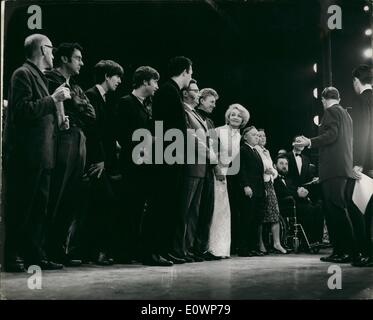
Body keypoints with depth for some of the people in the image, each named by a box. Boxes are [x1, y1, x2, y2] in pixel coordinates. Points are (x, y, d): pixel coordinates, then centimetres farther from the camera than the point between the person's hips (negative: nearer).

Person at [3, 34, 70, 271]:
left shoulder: (40, 76, 21)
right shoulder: (23, 74, -7)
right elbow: (23, 110, -19)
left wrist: (58, 118, 11)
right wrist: (53, 99, -17)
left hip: (42, 156, 10)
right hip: (26, 156, -10)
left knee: (40, 208, 11)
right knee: (20, 209, -4)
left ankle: (36, 255, 18)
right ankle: (14, 258, 3)